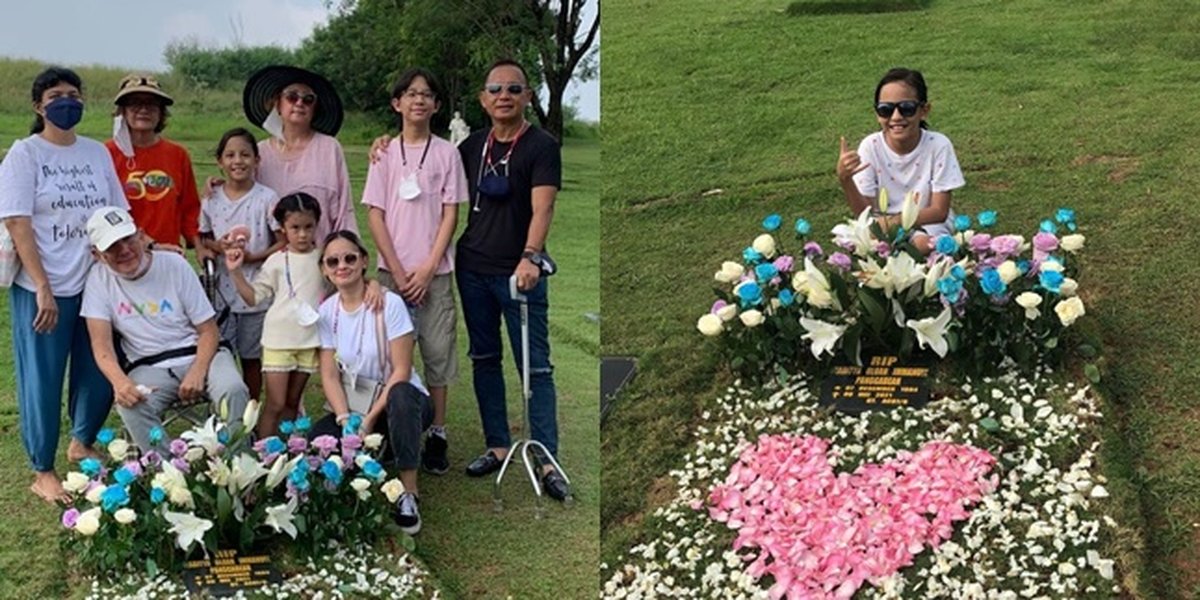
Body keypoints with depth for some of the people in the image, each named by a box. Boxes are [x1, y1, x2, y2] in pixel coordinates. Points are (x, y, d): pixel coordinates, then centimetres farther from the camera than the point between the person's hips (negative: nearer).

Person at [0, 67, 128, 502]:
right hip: (42, 290, -4)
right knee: (43, 380, 5)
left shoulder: (97, 153, 8)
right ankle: (42, 472, 18)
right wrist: (43, 289, -16)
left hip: (95, 284, 5)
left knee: (100, 375, 11)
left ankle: (82, 444, 37)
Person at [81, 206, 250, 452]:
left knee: (233, 390, -30)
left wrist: (197, 372, -20)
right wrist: (119, 381, -29)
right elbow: (102, 346, -7)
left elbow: (209, 331, -1)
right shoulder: (99, 279, -1)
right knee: (131, 406, -32)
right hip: (150, 367, 0)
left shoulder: (175, 265, -2)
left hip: (199, 355, 0)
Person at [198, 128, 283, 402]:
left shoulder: (267, 198, -6)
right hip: (221, 293, 2)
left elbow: (283, 243, -6)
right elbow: (202, 238, 15)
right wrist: (213, 246, -7)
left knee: (251, 358, 9)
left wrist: (252, 256, -19)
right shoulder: (212, 200, 4)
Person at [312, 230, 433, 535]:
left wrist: (370, 419, -21)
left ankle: (409, 493, -30)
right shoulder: (326, 312, 1)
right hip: (353, 407, 3)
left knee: (401, 395, -40)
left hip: (398, 402, -3)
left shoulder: (389, 304, -12)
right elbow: (330, 375, -2)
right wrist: (346, 420, -18)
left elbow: (401, 372, -16)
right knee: (317, 438, -28)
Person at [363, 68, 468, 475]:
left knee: (438, 351, 2)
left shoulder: (446, 153, 3)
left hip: (434, 271, 0)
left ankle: (436, 435, 10)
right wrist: (398, 273, -7)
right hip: (392, 271, 0)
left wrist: (428, 268, -8)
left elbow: (450, 214, 0)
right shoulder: (385, 154, 4)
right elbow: (375, 216, 1)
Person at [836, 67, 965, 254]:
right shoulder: (871, 146, -12)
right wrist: (844, 180, -28)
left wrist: (894, 221, -26)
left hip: (928, 224, -1)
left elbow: (939, 211, -13)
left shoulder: (938, 145, -16)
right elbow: (863, 211, -10)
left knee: (921, 244, -34)